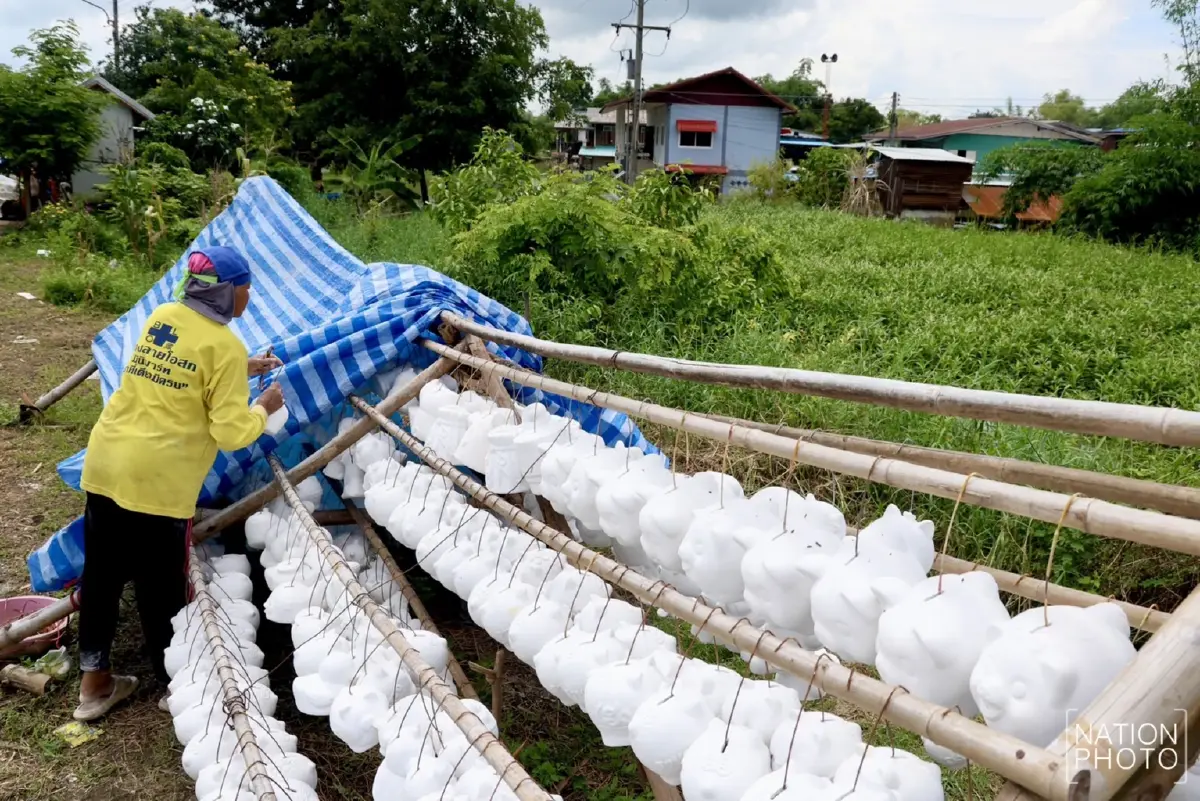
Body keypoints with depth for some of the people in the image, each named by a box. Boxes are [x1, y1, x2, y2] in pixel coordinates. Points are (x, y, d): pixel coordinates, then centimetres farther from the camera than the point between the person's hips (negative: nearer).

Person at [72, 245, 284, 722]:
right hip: (158, 479, -7)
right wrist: (264, 407, 4)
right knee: (162, 588, 8)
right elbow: (232, 432, -14)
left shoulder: (162, 316, 9)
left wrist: (242, 369, 30)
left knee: (101, 575, 17)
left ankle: (93, 682, 31)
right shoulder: (224, 346, -12)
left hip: (105, 462, 7)